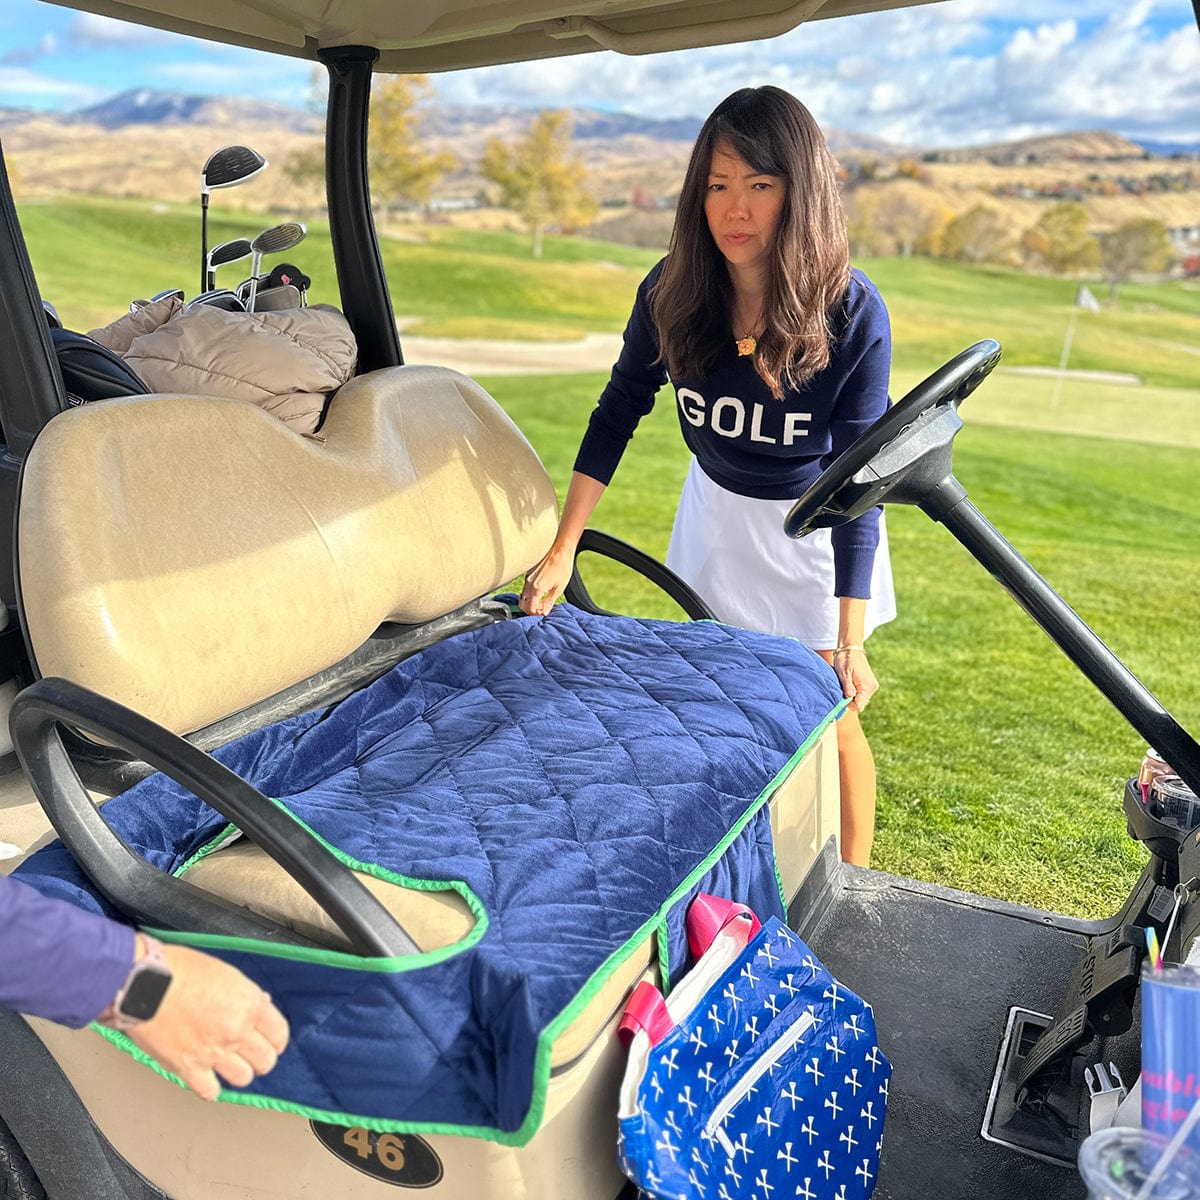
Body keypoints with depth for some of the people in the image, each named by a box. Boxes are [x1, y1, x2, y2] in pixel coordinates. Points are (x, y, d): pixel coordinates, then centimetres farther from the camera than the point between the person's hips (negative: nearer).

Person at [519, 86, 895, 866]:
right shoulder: (673, 292, -18)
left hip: (814, 523, -3)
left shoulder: (852, 313, -26)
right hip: (717, 509, 4)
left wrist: (850, 639, -26)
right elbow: (619, 413, -8)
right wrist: (562, 550, -13)